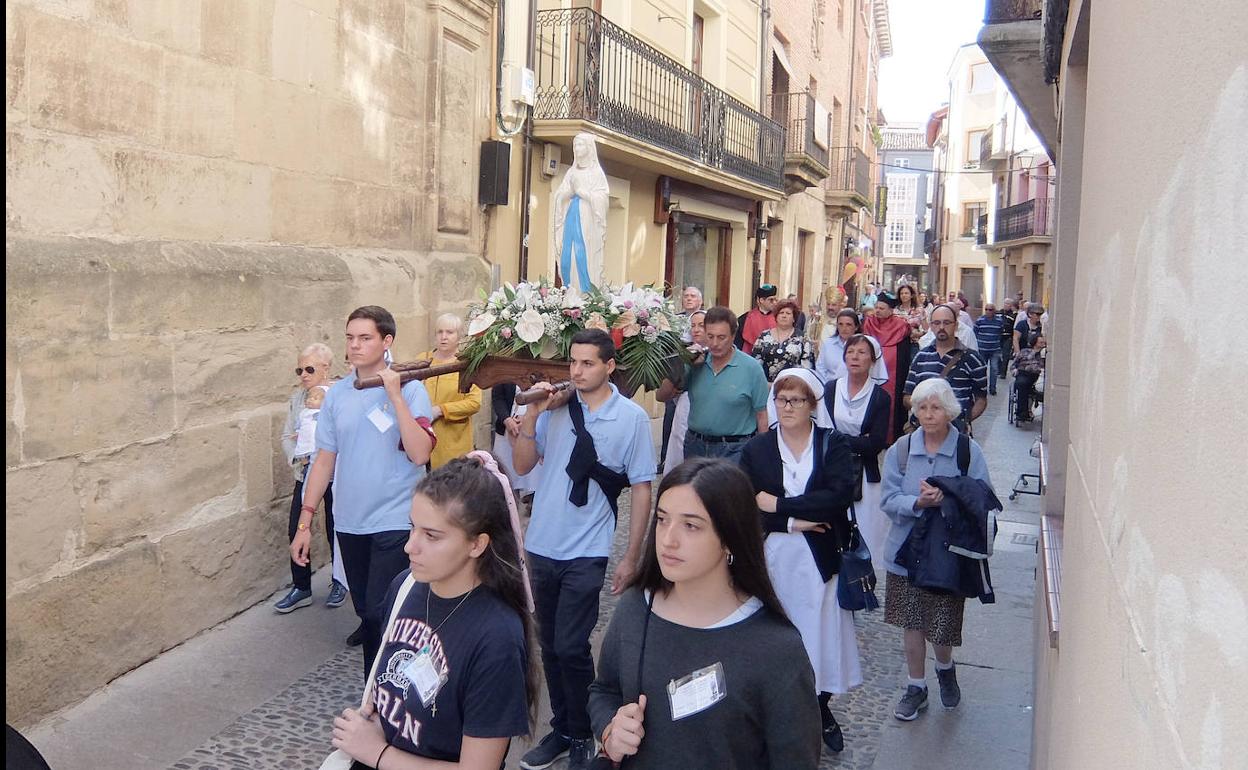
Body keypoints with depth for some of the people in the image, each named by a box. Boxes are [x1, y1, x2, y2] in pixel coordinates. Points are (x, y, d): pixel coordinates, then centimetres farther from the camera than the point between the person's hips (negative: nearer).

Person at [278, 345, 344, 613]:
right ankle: (301, 588, 16)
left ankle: (340, 582, 28)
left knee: (335, 531, 8)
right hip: (305, 474, 5)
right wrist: (296, 457, -9)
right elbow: (287, 436, 9)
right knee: (295, 530, 3)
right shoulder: (297, 397, 6)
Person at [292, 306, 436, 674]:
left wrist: (395, 396, -22)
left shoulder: (410, 389, -9)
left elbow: (420, 453, -19)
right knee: (366, 613, 15)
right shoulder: (337, 393, 4)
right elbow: (325, 459, 8)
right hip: (349, 523, 5)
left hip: (394, 522, -5)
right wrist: (304, 522, 6)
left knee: (382, 613, -8)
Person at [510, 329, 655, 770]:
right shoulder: (555, 407, 0)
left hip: (585, 553, -3)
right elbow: (523, 465, 4)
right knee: (550, 646, 14)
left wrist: (631, 558, -5)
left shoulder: (632, 418, -6)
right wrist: (531, 415, -11)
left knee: (570, 648, -4)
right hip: (542, 547, 4)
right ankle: (561, 729, 31)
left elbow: (641, 489, -3)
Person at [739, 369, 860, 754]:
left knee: (821, 633, 8)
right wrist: (792, 523, -15)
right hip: (772, 560, 1)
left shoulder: (834, 444, 0)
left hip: (820, 559, -1)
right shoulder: (756, 449, 3)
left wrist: (779, 505, -16)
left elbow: (839, 495, -15)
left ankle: (822, 710, 28)